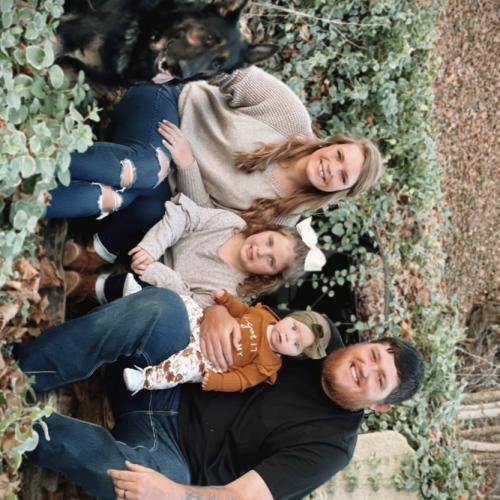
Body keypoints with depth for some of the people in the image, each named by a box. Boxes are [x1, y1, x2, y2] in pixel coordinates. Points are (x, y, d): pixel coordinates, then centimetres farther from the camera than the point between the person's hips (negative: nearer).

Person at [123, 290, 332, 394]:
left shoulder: (267, 364, -13)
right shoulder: (264, 315, 2)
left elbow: (240, 380, -18)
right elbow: (240, 310, 19)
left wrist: (214, 381, -33)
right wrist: (224, 297, 4)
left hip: (205, 361, -6)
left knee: (191, 361, -40)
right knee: (184, 302, -10)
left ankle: (144, 380, -35)